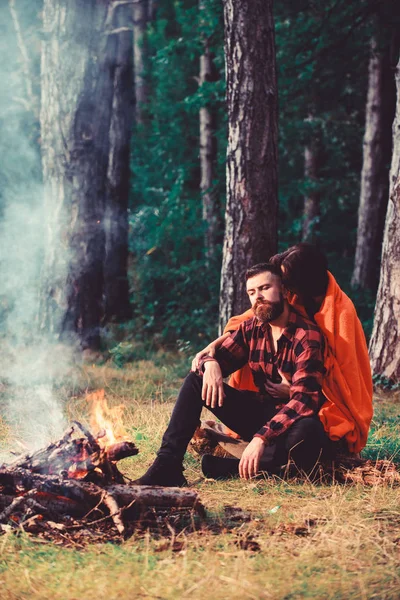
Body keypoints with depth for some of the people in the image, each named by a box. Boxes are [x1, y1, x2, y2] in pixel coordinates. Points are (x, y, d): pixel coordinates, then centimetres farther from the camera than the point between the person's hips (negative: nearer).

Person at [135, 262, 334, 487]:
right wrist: (210, 363, -23)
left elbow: (304, 401, -29)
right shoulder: (251, 328, 2)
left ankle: (234, 466, -23)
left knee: (307, 432, -42)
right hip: (261, 415, 6)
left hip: (294, 422, -6)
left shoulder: (307, 336, -19)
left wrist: (262, 438, -40)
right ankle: (168, 466, -18)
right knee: (196, 380, -5)